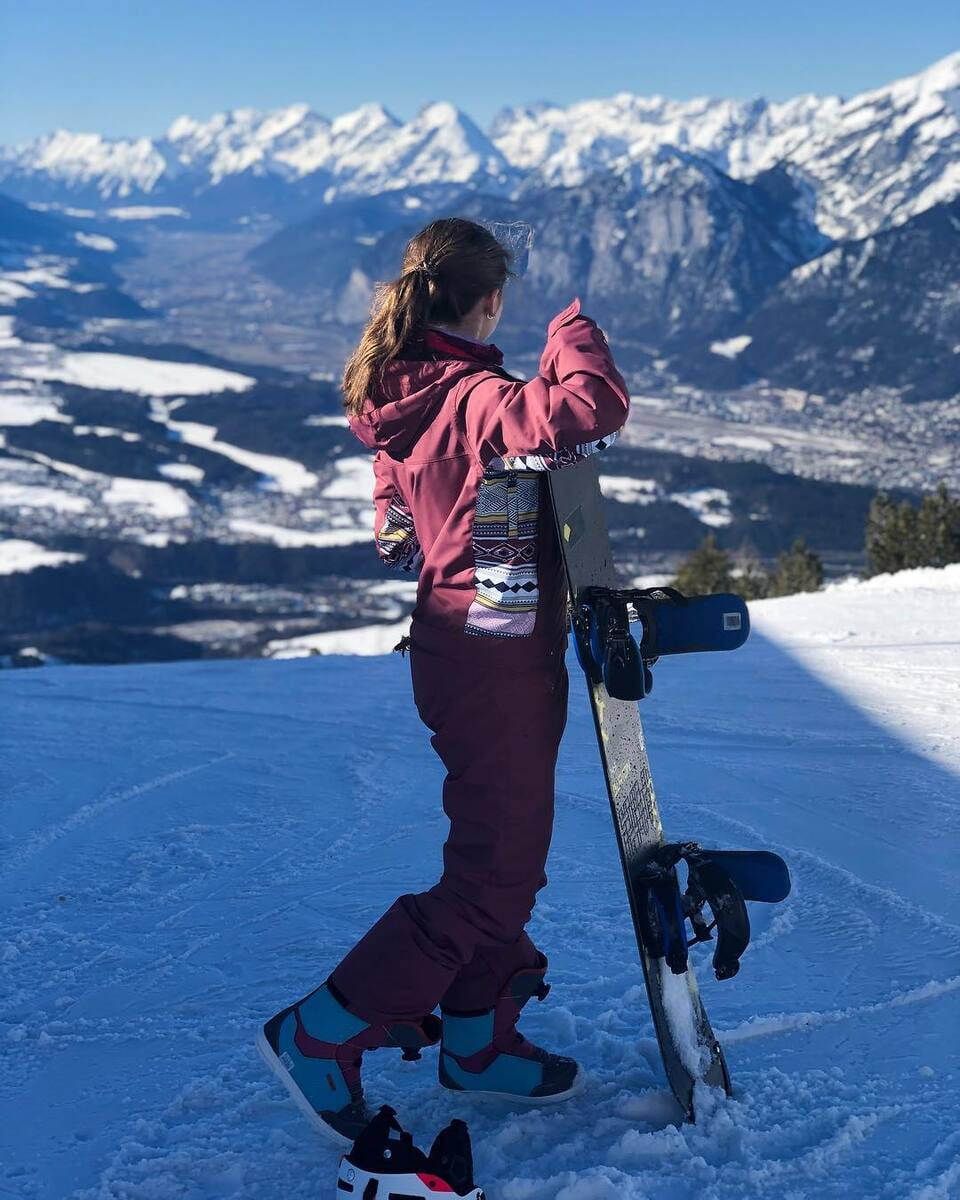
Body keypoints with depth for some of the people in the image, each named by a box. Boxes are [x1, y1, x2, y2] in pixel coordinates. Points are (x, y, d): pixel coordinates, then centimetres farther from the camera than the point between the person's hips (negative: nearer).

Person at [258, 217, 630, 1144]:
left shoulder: (407, 400, 7)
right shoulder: (475, 401, -22)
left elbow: (397, 531, 18)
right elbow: (595, 407, -36)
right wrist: (572, 331, -16)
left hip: (458, 644, 10)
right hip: (496, 664, -10)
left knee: (508, 855, 20)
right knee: (490, 874, -1)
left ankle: (478, 1039, 33)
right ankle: (323, 1034, 4)